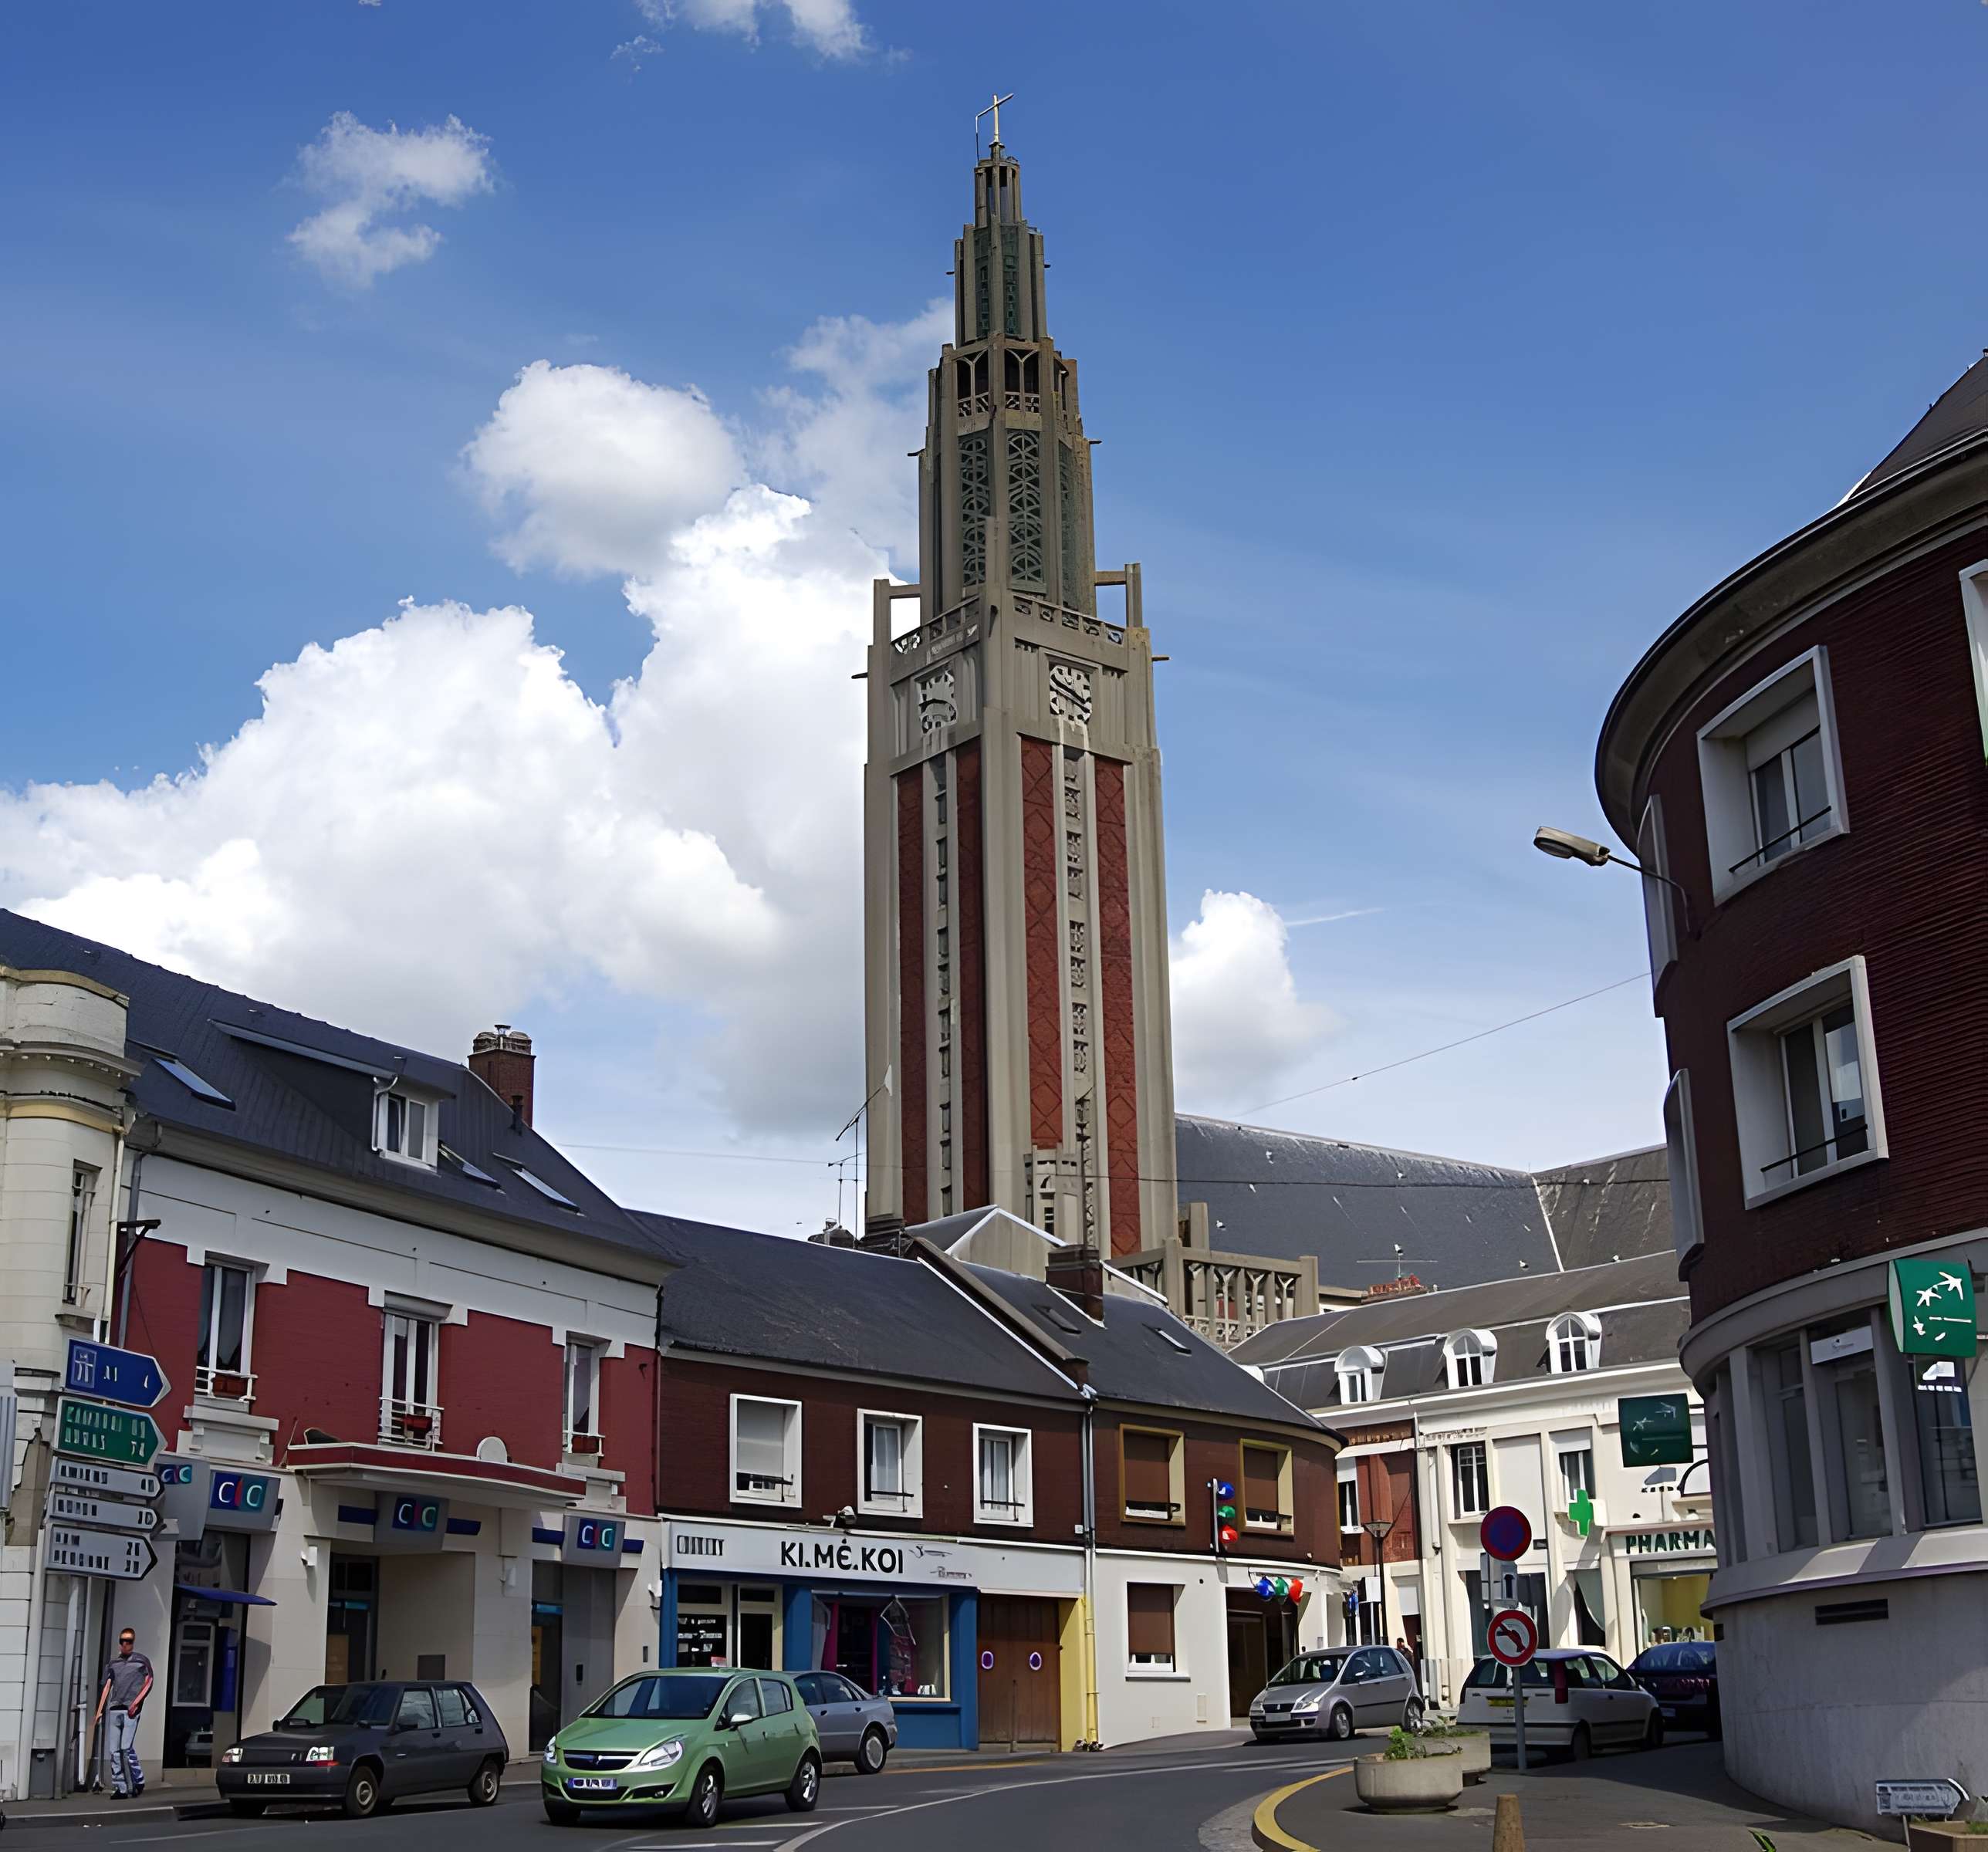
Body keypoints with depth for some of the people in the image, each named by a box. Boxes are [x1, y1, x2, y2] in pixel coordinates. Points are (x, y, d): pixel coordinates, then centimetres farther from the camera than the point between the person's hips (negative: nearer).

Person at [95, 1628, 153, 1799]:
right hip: (114, 1709, 5)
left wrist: (136, 1702, -8)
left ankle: (138, 1781, 1)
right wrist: (99, 1711, 6)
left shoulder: (141, 1660, 7)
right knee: (114, 1750, 0)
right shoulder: (113, 1663, 17)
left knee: (126, 1747, -14)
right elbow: (107, 1687, 14)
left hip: (131, 1709, -4)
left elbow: (148, 1682, 4)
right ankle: (120, 1789, 3)